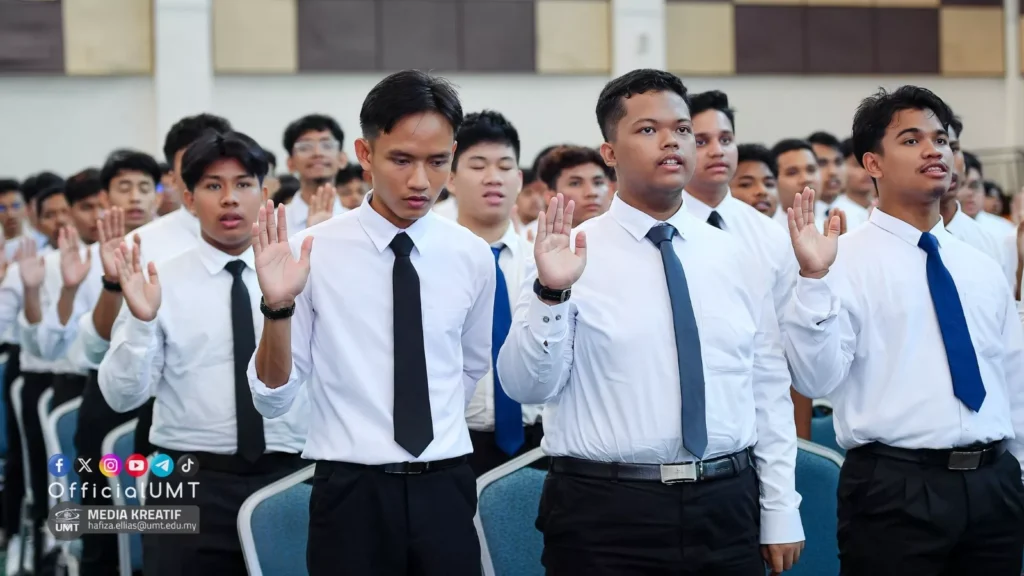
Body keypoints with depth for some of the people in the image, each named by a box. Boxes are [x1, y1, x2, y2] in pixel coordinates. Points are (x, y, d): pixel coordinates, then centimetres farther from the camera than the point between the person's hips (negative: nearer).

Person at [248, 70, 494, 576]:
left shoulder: (473, 257, 1)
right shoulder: (312, 252, -7)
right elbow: (273, 399, -8)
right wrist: (278, 307, -21)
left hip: (445, 491, 2)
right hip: (351, 495, -2)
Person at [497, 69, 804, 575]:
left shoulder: (733, 259, 8)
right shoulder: (572, 256, -3)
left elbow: (769, 390, 9)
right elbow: (525, 386, -10)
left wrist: (781, 514, 6)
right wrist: (551, 294, -24)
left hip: (726, 508, 4)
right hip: (606, 513, -3)